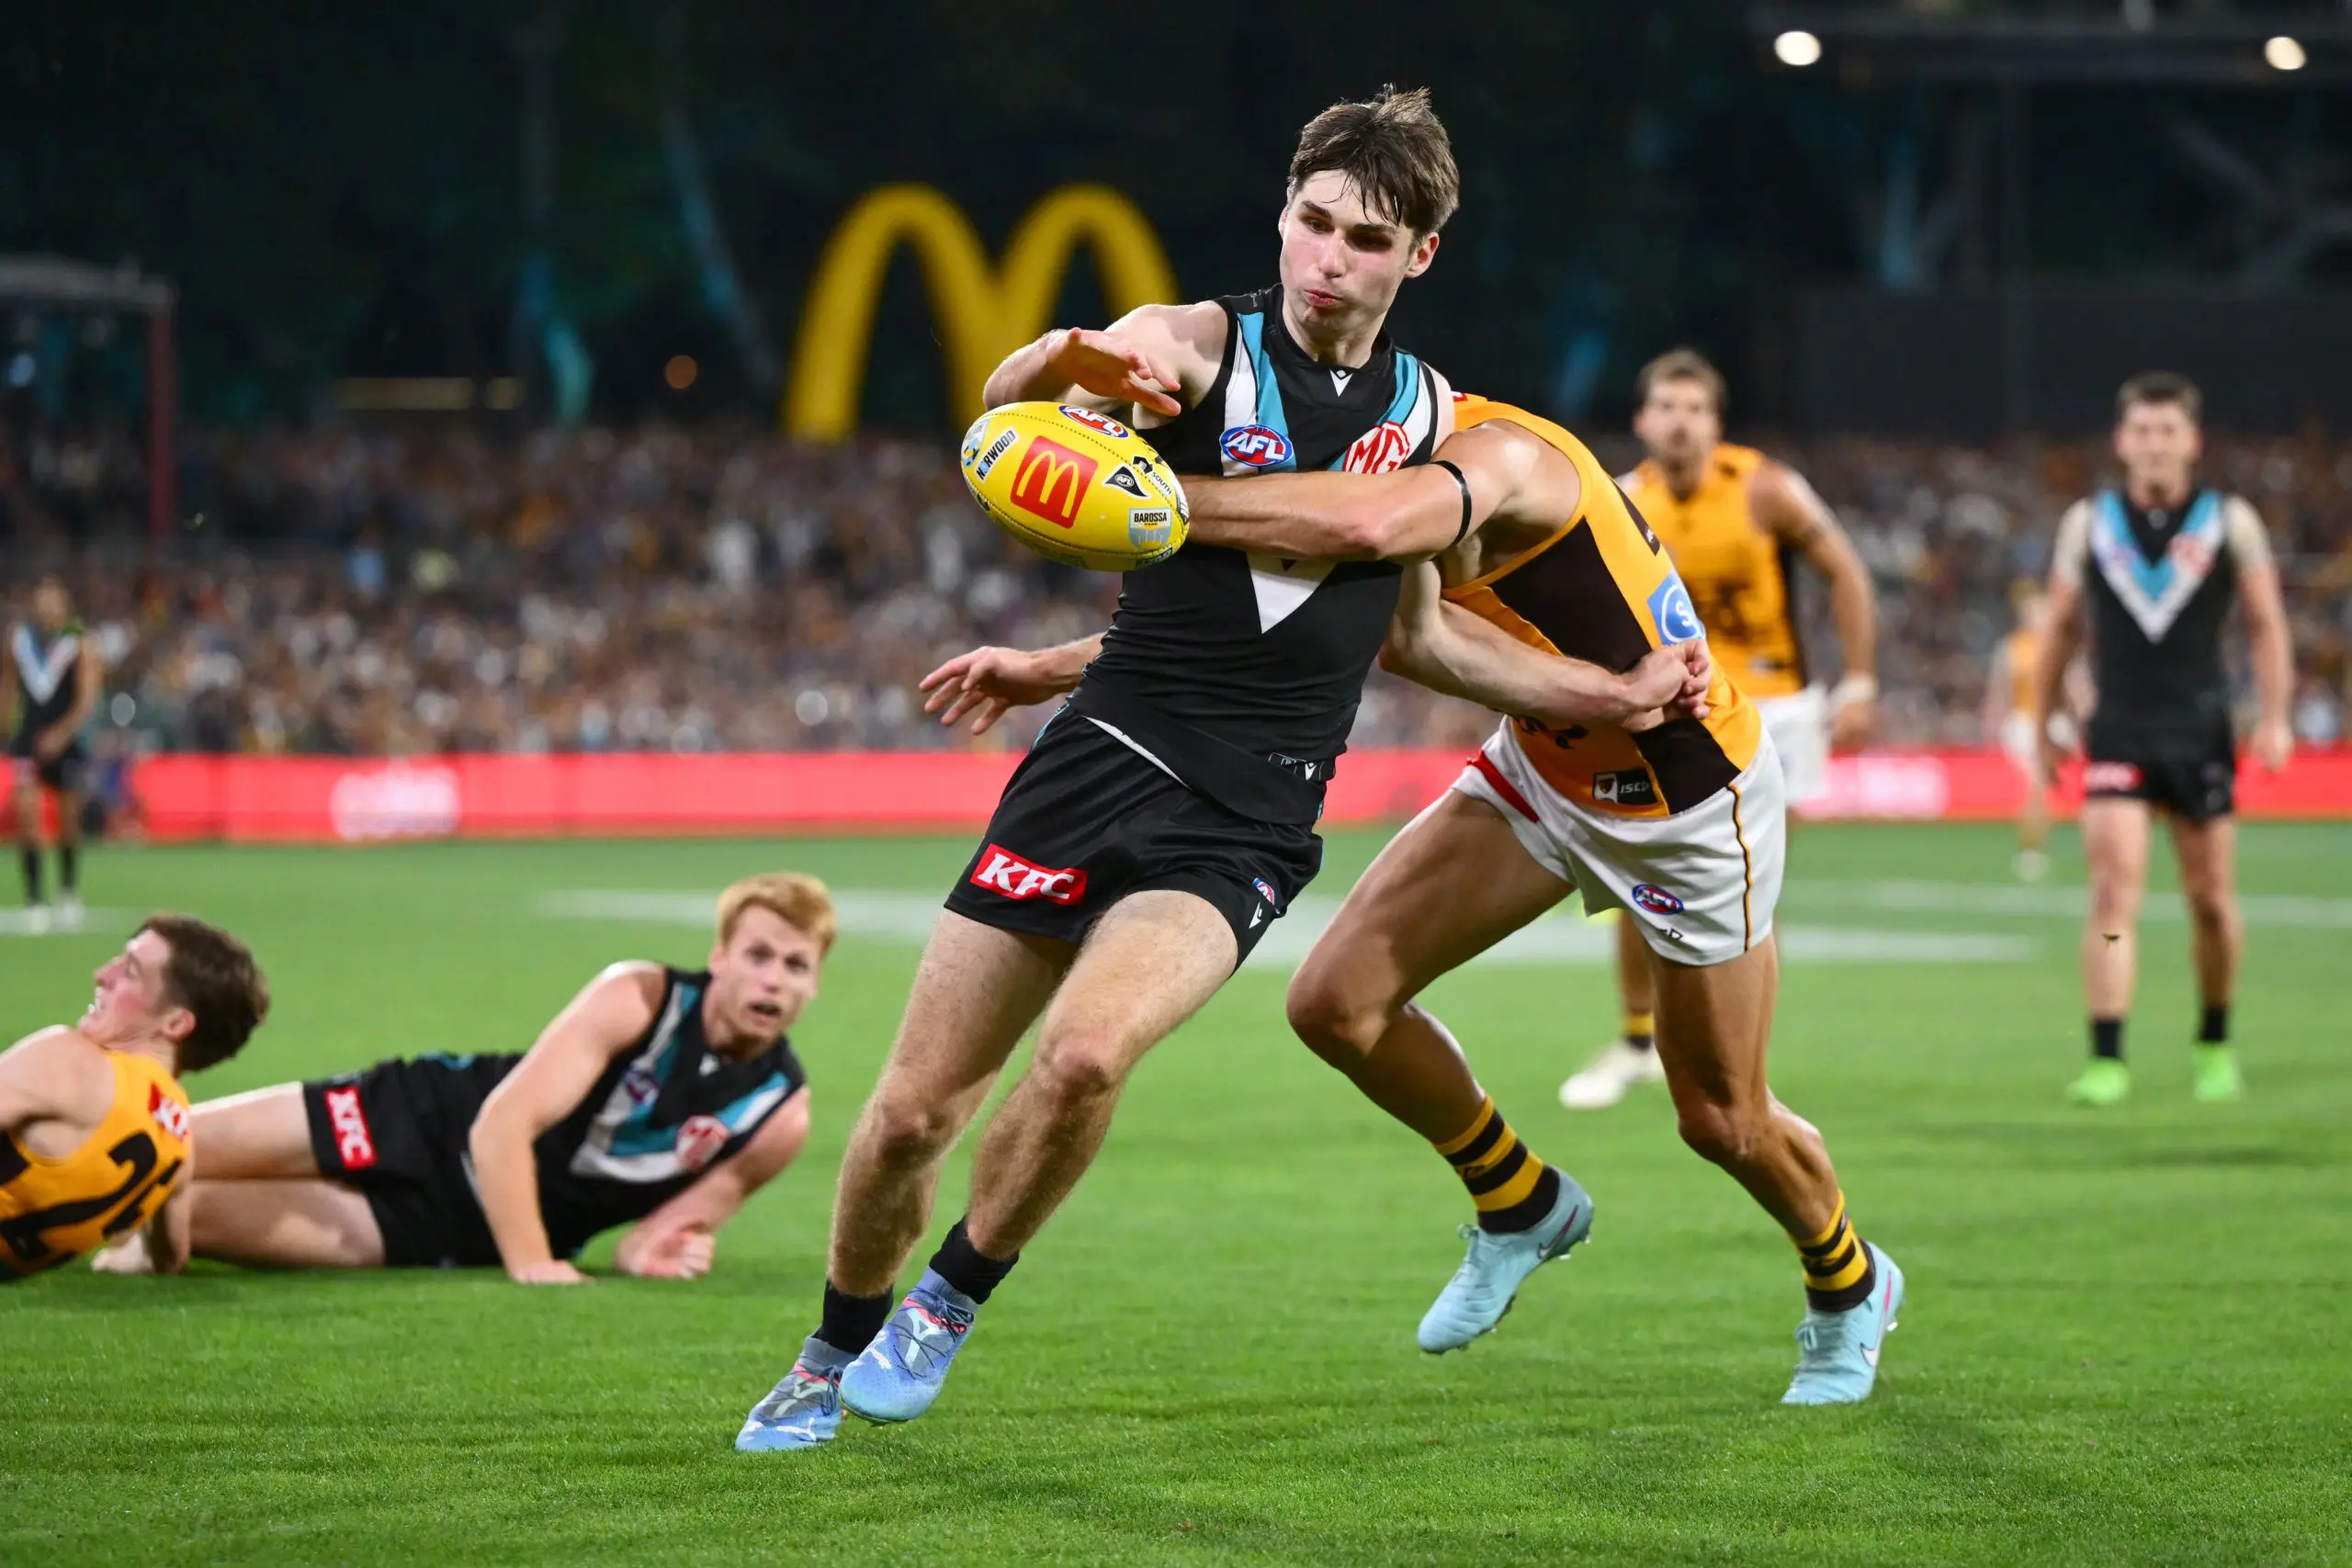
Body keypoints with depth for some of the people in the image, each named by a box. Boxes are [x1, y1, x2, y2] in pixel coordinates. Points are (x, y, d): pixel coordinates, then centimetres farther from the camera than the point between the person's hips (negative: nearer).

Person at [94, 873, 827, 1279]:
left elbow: (680, 1225, -2)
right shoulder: (637, 999, -22)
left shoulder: (779, 1114, -13)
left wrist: (657, 1251, -26)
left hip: (460, 1234, 2)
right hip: (426, 1119, -1)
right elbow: (502, 1123, -26)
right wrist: (530, 1265, -35)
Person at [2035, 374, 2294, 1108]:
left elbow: (2266, 626, 4)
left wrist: (2273, 717, -7)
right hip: (2118, 734, 0)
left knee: (2211, 899, 7)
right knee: (2113, 892, -13)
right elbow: (2061, 629, 12)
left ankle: (2216, 1046, 28)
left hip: (2201, 735, 1)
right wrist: (2043, 725, 13)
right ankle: (2106, 1060, -15)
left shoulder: (2230, 523, 1)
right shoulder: (2087, 523, 3)